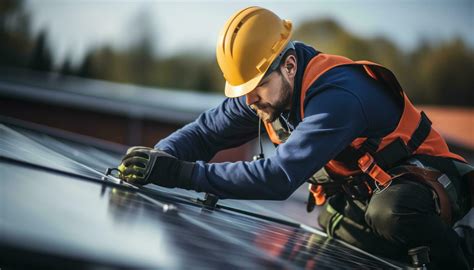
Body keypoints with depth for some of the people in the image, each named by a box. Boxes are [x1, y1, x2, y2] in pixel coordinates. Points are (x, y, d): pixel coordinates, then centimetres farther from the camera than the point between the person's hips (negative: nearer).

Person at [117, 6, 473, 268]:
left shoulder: (337, 97, -33)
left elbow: (279, 178, -42)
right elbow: (205, 132, 1)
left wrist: (181, 173, -44)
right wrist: (158, 159, -21)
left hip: (424, 176, -8)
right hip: (357, 191, 8)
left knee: (390, 213, -39)